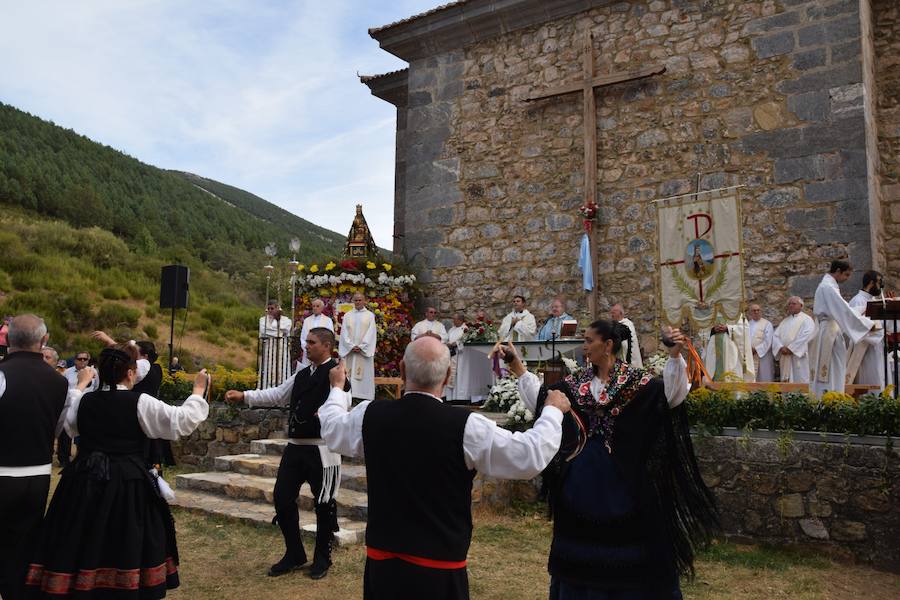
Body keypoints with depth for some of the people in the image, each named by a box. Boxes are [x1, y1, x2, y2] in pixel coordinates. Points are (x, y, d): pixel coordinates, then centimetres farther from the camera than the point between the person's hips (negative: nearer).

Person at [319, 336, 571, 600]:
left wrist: (338, 387, 33)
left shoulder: (370, 415, -9)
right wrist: (553, 410, 5)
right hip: (440, 569, -3)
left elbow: (332, 428, 14)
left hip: (381, 561, 3)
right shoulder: (465, 426, -20)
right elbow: (532, 456, -12)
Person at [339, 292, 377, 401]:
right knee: (349, 377, -2)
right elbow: (344, 333, 4)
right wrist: (352, 346, -9)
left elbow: (371, 334, -2)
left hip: (364, 351, -2)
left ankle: (365, 399, -3)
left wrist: (361, 347, -11)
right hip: (349, 351, 2)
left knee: (365, 375, -4)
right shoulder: (347, 315, 11)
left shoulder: (370, 315, 5)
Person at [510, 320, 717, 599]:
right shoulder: (578, 383, 4)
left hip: (619, 475, -5)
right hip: (583, 475, 5)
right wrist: (518, 368, 2)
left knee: (623, 533, 5)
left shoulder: (635, 381, -10)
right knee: (583, 534, 14)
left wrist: (675, 356, -36)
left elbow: (671, 393, -23)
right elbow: (541, 396, 6)